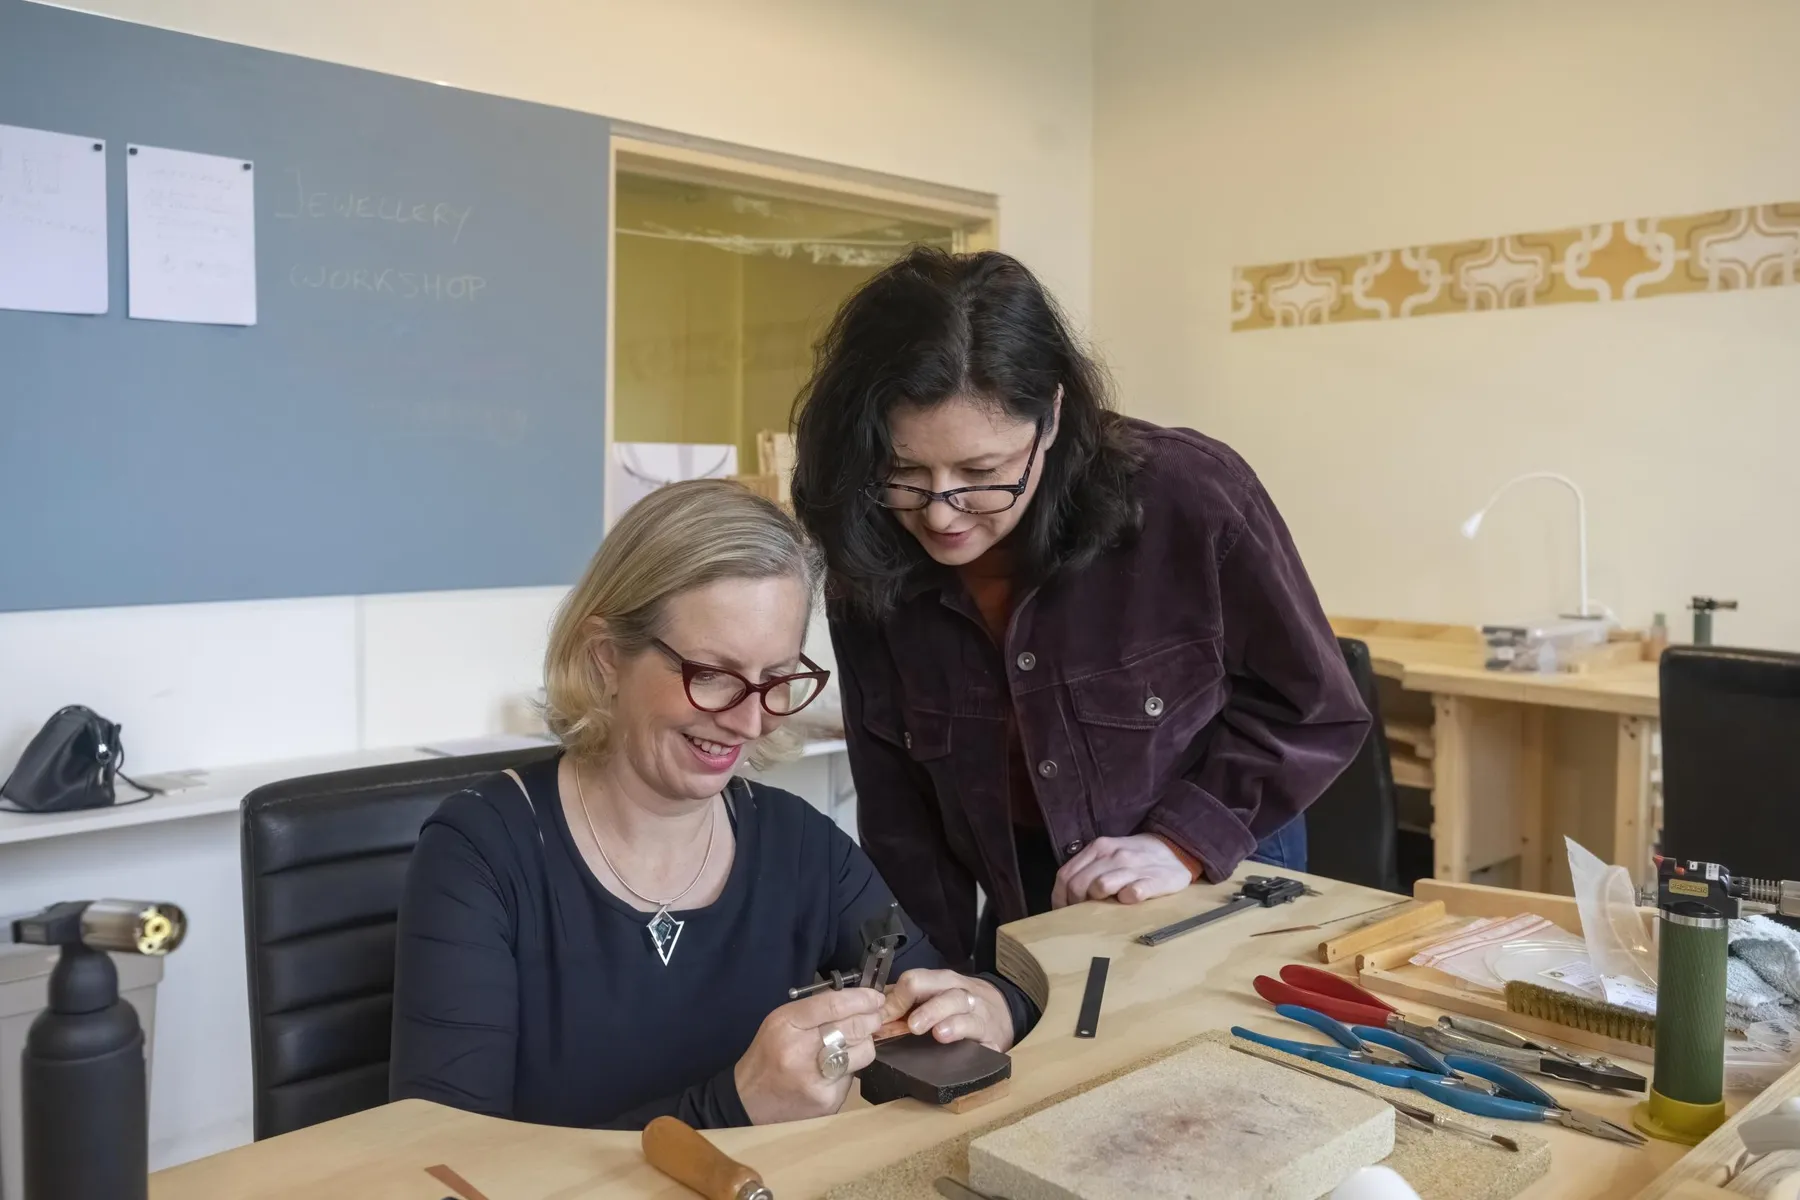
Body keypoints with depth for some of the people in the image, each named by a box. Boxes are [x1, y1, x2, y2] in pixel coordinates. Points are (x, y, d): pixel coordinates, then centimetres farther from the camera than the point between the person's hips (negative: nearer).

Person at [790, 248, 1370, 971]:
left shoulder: (1191, 497, -27)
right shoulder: (868, 573, -15)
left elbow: (1314, 708, -13)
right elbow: (898, 820, -6)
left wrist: (1186, 840, -22)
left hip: (1218, 887, -2)